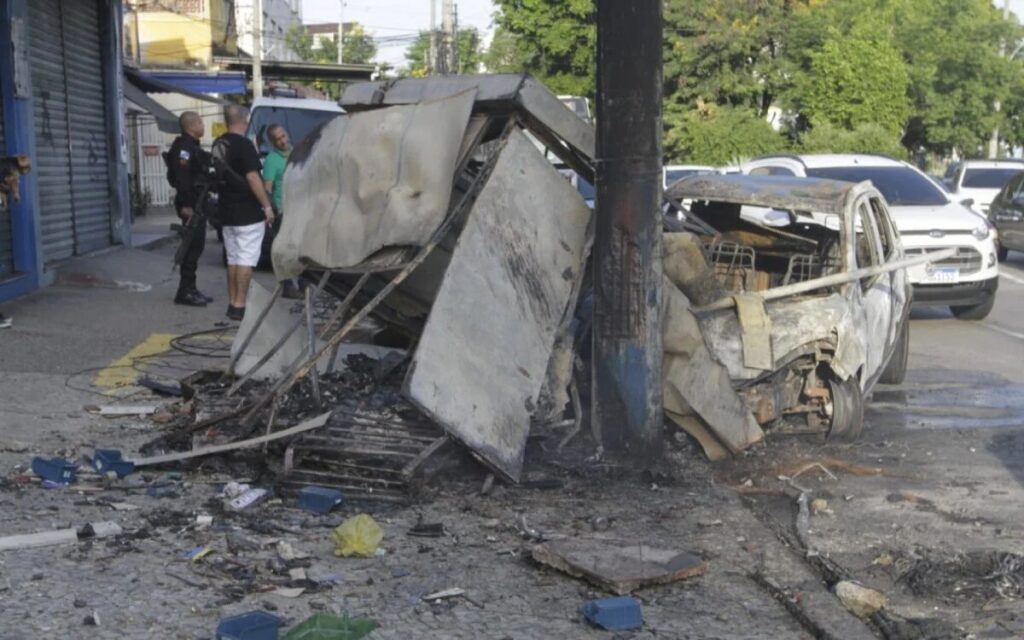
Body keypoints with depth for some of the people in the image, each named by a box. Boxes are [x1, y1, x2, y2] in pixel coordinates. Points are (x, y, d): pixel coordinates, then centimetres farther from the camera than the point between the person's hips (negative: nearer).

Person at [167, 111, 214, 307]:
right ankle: (185, 292, -8)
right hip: (191, 203, -11)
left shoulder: (192, 146, 19)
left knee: (195, 246, 13)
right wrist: (186, 204, -27)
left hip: (197, 202, 11)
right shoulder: (184, 146, -14)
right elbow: (181, 176, -23)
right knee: (193, 246, -10)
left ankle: (190, 289, 19)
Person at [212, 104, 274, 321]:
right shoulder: (244, 144, -15)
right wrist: (267, 206, -16)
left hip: (227, 212, 8)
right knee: (246, 260, -5)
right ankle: (239, 305, -6)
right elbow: (252, 177, -20)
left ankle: (232, 303, 17)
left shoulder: (218, 145, 9)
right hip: (248, 213, -8)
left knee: (233, 258, 14)